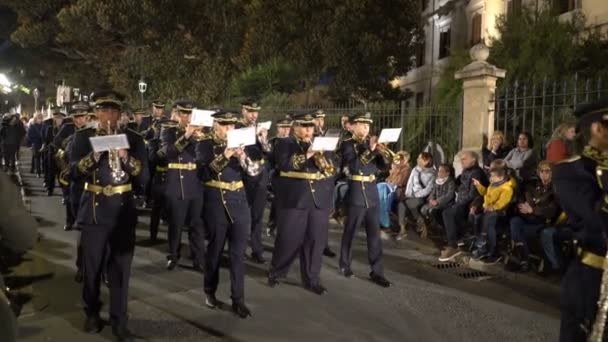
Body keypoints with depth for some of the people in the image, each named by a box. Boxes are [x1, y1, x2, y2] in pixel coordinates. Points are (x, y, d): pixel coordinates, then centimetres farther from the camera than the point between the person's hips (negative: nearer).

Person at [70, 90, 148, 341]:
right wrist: (96, 153, -22)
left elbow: (144, 177, -4)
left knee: (121, 269, 3)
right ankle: (92, 314, 31)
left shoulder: (133, 139, 4)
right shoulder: (83, 137, 4)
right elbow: (75, 171, -9)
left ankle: (119, 321, 14)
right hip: (94, 210, 0)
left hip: (123, 211, 0)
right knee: (92, 267, 10)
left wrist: (126, 157, -18)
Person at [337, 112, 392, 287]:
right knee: (350, 232, 7)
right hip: (356, 194, -5)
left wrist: (385, 155, -12)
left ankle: (377, 272, 11)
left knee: (374, 234, 5)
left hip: (372, 193, 5)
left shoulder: (371, 143, 11)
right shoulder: (346, 145, -5)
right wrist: (369, 150, -24)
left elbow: (382, 166, 8)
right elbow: (353, 166, -21)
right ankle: (345, 265, 25)